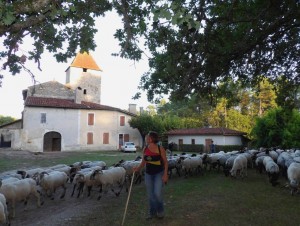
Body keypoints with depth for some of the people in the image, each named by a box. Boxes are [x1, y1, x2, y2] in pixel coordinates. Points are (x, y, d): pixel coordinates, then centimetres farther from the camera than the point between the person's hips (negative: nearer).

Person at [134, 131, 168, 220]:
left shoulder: (160, 148, -13)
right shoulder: (145, 149, 0)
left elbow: (165, 162, -7)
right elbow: (143, 162, 9)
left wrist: (165, 174, -13)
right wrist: (138, 168, -8)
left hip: (159, 174, -4)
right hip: (148, 174, 4)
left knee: (157, 194, -12)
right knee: (150, 195, 10)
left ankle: (160, 211, 18)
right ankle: (152, 212, 31)